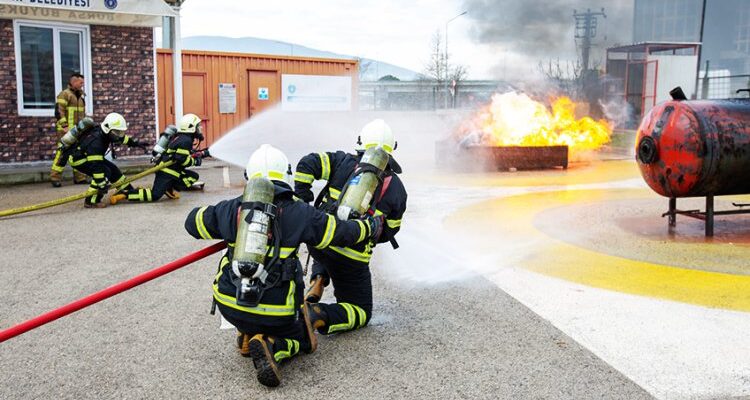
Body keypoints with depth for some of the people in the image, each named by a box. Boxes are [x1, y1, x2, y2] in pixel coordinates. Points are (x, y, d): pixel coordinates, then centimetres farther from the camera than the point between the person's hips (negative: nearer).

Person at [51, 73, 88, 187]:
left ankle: (79, 177, 17)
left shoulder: (80, 96, 19)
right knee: (63, 153, -10)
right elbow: (59, 111, -15)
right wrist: (64, 126, -21)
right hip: (67, 131, -8)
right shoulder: (65, 94, -8)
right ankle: (55, 178, -5)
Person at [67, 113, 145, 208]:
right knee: (105, 172, -24)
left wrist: (134, 142, 14)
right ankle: (91, 201, -18)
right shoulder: (95, 143, -37)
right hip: (77, 159, -9)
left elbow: (121, 138, 12)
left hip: (88, 155, 9)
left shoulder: (105, 132, -11)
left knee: (113, 169, 3)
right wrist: (102, 184, -39)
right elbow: (96, 166, -39)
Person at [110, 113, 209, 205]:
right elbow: (182, 160, -24)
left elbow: (188, 154, 25)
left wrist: (203, 153, 20)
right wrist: (195, 161, -9)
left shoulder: (181, 137, 15)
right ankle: (124, 194, -15)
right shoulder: (186, 140, -16)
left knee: (194, 176, 15)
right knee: (155, 195, -16)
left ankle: (171, 189, 2)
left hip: (173, 170, 10)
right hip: (167, 171, -10)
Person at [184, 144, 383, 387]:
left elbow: (193, 222, 17)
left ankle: (246, 335, 15)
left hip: (229, 303, 4)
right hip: (274, 311, -4)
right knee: (302, 340, 21)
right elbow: (342, 233, 3)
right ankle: (271, 347, -11)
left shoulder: (233, 209, 2)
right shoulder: (299, 214, -6)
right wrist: (373, 225, 22)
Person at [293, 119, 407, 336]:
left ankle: (317, 284, 11)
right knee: (360, 311, 12)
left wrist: (300, 200, -2)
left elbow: (307, 164, -9)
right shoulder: (397, 189, 1)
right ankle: (319, 316, -17)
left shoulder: (344, 162, 2)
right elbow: (388, 232, 7)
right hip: (352, 258, -3)